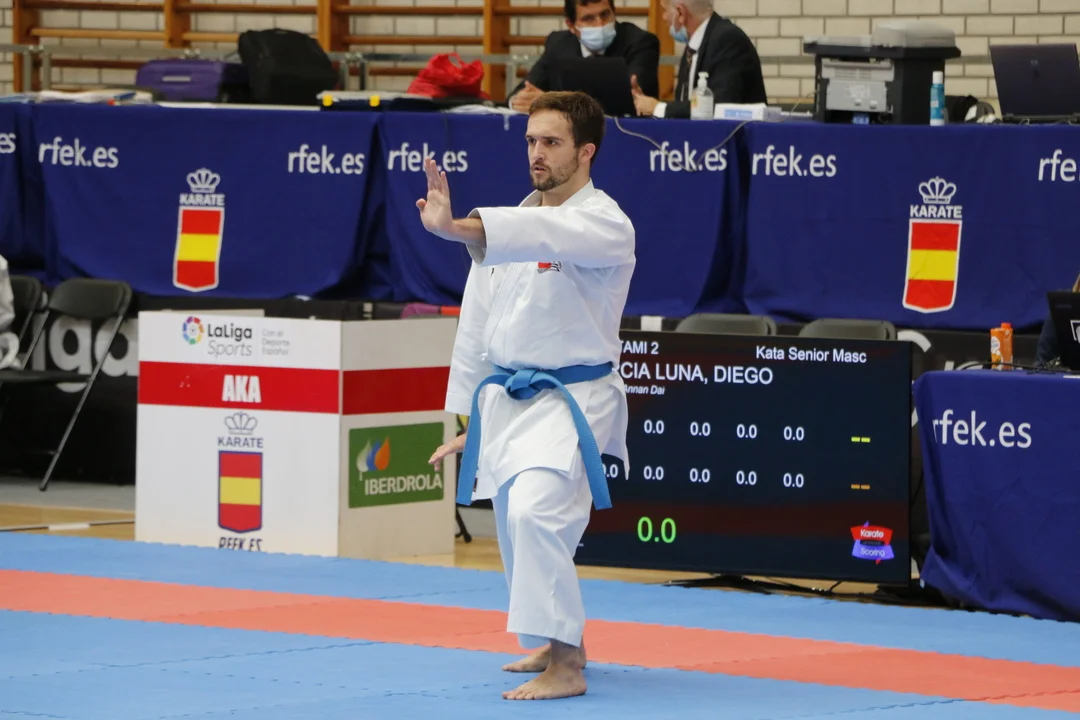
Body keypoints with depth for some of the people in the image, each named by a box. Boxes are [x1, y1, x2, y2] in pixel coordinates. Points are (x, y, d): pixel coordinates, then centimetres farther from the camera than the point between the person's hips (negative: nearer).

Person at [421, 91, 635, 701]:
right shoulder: (508, 226, 9)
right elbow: (479, 324, 15)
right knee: (518, 529, 16)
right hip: (507, 398, 8)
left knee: (535, 513, -27)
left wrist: (454, 227, -50)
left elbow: (544, 235, -36)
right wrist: (469, 418, 15)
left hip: (571, 400, -8)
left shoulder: (605, 225, -13)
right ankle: (558, 641, 39)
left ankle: (566, 666, -23)